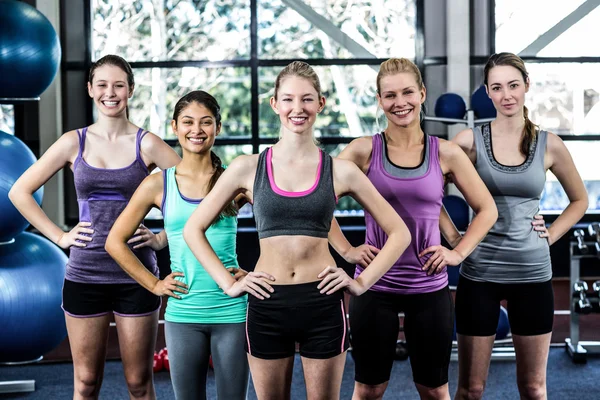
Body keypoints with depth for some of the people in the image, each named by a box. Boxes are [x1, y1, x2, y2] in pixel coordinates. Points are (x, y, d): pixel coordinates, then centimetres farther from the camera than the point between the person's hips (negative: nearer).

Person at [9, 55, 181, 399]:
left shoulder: (146, 144, -1)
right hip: (84, 276, 1)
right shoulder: (74, 142, 3)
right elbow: (20, 192, 7)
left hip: (135, 277, -1)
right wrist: (59, 237, 0)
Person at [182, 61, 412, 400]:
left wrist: (362, 282, -2)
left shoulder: (340, 171, 1)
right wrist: (228, 283, -1)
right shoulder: (248, 168, 1)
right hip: (267, 305, 1)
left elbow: (399, 233, 7)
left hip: (323, 305, 0)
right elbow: (193, 229, 7)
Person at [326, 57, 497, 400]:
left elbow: (487, 210, 8)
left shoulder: (446, 153, 0)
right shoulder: (364, 150, -3)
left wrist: (458, 252, -2)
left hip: (429, 287, 1)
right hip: (374, 286, -1)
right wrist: (346, 249, -7)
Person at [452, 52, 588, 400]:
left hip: (533, 273, 2)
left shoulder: (549, 145, 2)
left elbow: (580, 200, 16)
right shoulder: (470, 140, -3)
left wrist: (551, 235, 4)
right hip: (480, 272, -1)